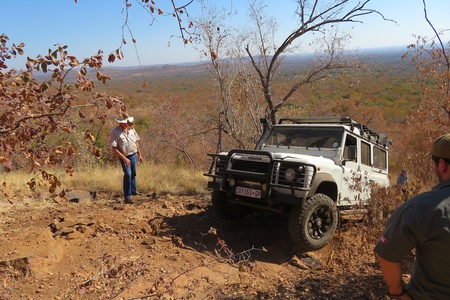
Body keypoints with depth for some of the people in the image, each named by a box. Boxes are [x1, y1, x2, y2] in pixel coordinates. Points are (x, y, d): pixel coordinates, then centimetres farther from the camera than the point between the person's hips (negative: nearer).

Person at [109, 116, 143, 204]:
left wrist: (139, 154, 14)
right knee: (128, 174, -17)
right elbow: (114, 148, -17)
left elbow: (136, 142, 14)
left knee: (133, 173, 18)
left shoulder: (131, 129, 2)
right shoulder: (115, 132, -16)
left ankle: (133, 190, 40)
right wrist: (124, 158, -21)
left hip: (133, 155, 6)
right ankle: (127, 196, -7)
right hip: (124, 157, -6)